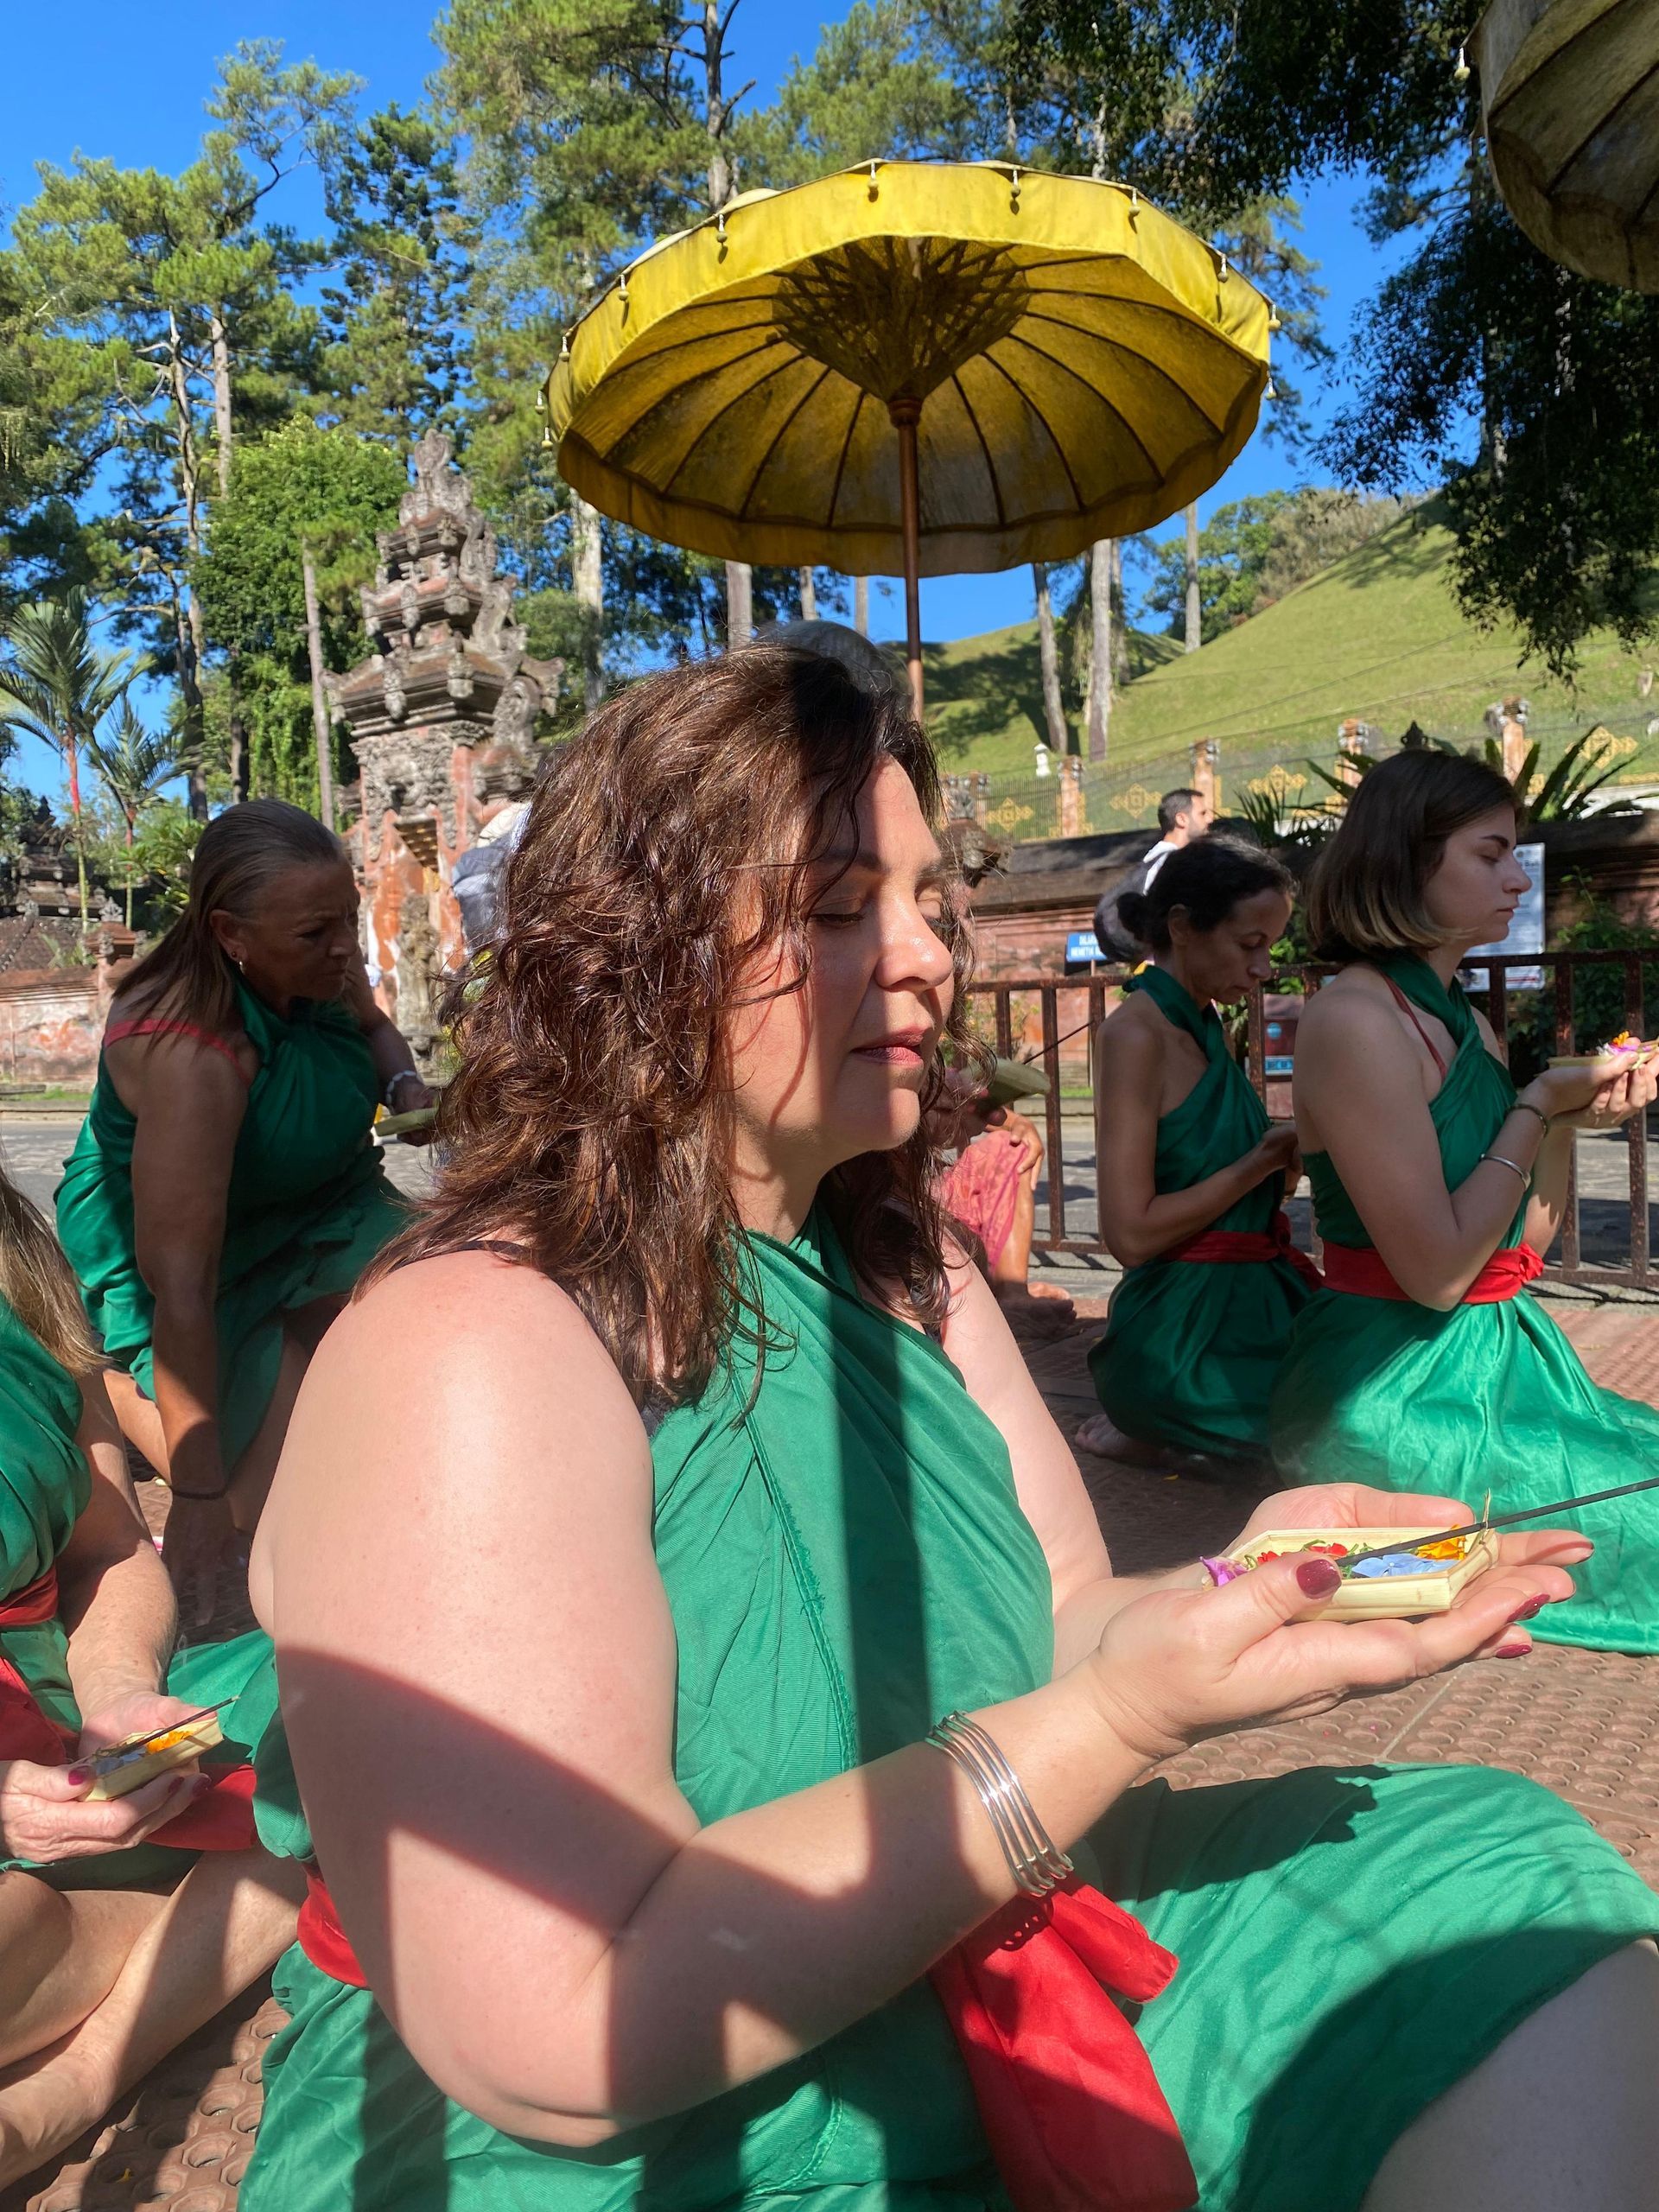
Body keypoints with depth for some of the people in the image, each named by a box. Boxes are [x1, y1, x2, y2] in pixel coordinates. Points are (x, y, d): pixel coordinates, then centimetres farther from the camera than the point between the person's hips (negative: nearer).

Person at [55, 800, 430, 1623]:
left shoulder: (319, 965, -14)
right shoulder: (190, 1055, -36)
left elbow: (371, 1027, 13)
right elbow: (180, 1285, -37)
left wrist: (404, 1085, -12)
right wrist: (199, 1494, -34)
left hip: (309, 1203, 7)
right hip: (164, 1256, -7)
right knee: (265, 1498, -17)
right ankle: (116, 1381, 8)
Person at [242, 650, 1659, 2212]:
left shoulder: (911, 1272, 4)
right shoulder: (462, 1349, -23)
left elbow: (1056, 1631, 6)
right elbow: (562, 2038, -26)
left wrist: (1237, 1591, -16)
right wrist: (1119, 1721, -28)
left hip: (978, 1970, 7)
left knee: (1513, 1902, -2)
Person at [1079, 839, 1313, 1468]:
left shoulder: (1205, 1027, 10)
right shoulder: (1134, 1032, -15)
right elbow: (1132, 1234, -21)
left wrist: (1287, 1156, -3)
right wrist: (1264, 1161, -16)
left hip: (1256, 1302, 9)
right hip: (1184, 1332, -9)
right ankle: (1156, 1432, 5)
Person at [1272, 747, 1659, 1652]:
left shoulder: (1464, 1024, 10)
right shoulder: (1354, 1020, -18)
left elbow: (1528, 1241, 14)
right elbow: (1436, 1271, -21)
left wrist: (1571, 1117, 0)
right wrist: (1537, 1108, -12)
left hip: (1496, 1356, 9)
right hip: (1401, 1395, -9)